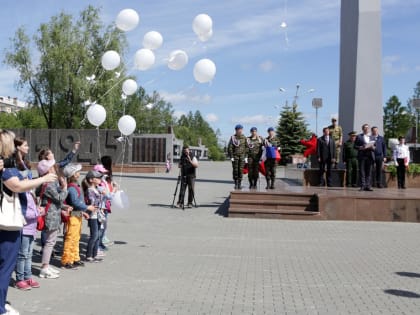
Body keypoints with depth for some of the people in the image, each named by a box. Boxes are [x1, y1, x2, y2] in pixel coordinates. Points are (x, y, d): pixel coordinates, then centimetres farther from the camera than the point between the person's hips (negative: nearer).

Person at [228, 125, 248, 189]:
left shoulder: (244, 138, 6)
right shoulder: (233, 138, 0)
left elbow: (246, 147, 7)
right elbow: (230, 148, -1)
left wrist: (245, 156, 0)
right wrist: (231, 156, -8)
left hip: (242, 156, 1)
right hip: (235, 156, -1)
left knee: (241, 170, -2)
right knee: (235, 170, -1)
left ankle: (240, 183, 6)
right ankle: (236, 183, 6)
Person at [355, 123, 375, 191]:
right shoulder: (359, 137, 9)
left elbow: (375, 146, 18)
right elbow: (355, 146, 3)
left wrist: (373, 147, -4)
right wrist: (361, 147, -15)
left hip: (370, 156, 3)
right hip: (362, 156, -3)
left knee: (369, 172, 1)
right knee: (361, 171, -4)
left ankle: (368, 186, 2)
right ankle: (362, 185, -2)